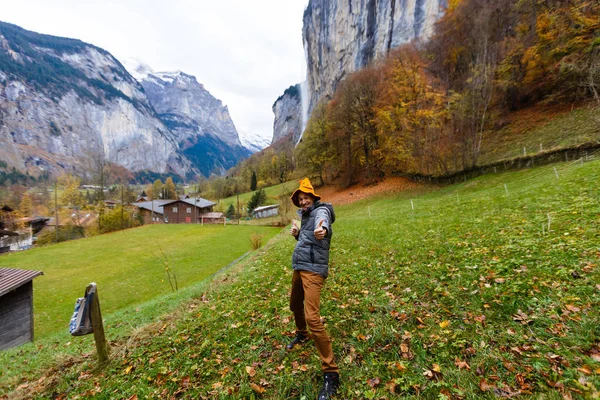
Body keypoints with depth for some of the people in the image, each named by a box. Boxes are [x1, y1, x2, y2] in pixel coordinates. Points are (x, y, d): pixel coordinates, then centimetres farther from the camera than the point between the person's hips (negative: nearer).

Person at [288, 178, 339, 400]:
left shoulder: (321, 211, -12)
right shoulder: (305, 215, 15)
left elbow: (323, 222, -38)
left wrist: (323, 229, -62)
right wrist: (296, 233, 3)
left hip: (313, 270, -9)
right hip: (299, 268, 10)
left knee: (312, 318, -16)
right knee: (295, 305, 26)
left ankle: (331, 373, -3)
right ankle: (301, 334, 56)